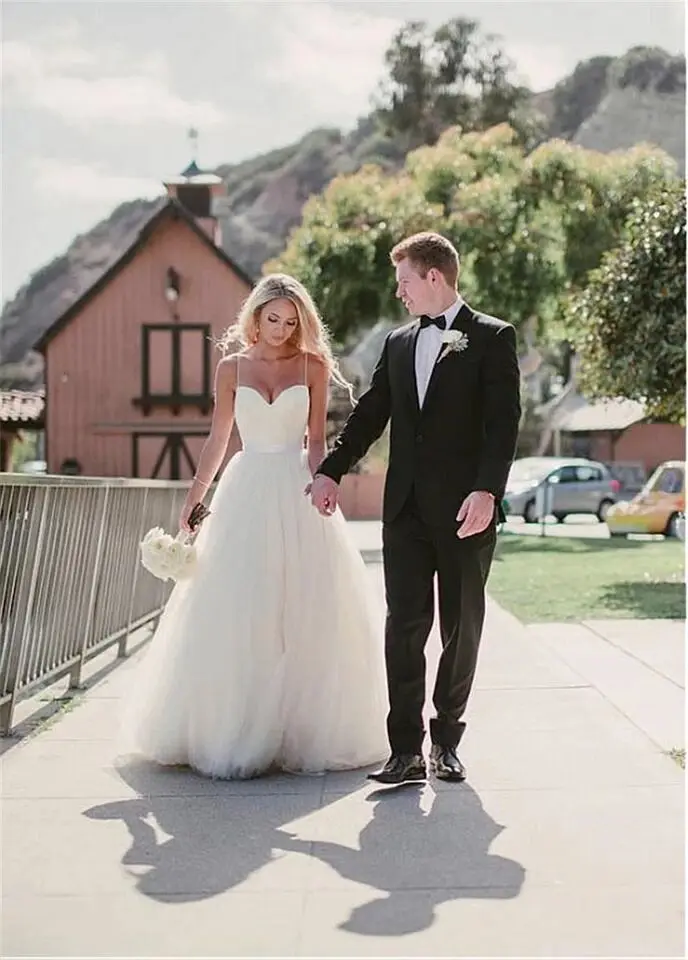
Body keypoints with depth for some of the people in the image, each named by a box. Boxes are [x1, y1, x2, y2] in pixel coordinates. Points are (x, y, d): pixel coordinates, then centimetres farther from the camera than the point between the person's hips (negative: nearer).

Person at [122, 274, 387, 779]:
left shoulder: (313, 366, 5)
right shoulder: (232, 368, 8)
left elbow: (317, 441, 2)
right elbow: (218, 440, 11)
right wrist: (192, 501, 8)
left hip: (296, 491, -1)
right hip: (246, 490, 1)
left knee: (305, 610, -2)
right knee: (235, 613, -3)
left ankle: (305, 727, 8)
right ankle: (234, 731, 5)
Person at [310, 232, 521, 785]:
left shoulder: (492, 338, -1)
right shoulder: (398, 344, 16)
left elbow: (504, 422, -9)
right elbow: (370, 415, 17)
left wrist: (486, 490, -20)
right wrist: (332, 471, 8)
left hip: (466, 510, -4)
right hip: (407, 507, 4)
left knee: (461, 627, 6)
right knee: (405, 624, -3)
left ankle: (447, 740, 18)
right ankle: (406, 749, -3)